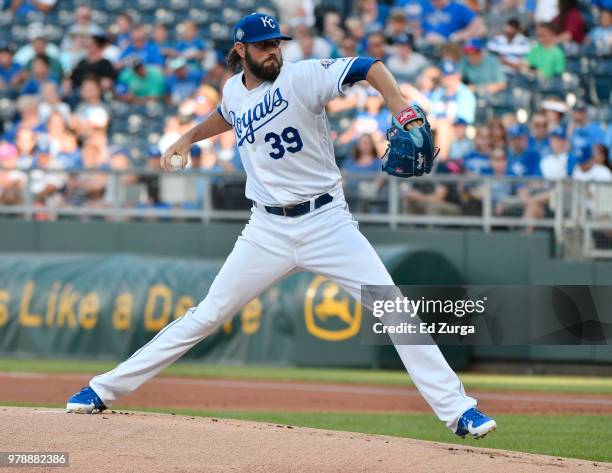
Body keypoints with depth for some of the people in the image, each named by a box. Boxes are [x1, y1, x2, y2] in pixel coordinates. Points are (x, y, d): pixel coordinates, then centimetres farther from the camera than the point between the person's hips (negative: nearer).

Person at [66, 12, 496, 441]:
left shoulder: (301, 77, -11)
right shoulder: (233, 91, 6)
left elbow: (371, 67, -23)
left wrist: (404, 116, -37)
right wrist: (187, 139, 30)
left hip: (326, 222, -3)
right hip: (267, 231, 3)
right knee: (207, 316, 3)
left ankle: (457, 410, -9)